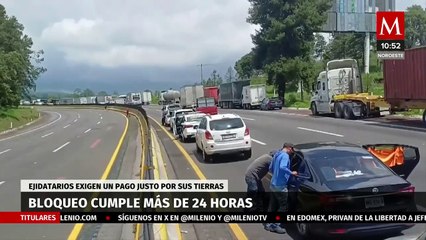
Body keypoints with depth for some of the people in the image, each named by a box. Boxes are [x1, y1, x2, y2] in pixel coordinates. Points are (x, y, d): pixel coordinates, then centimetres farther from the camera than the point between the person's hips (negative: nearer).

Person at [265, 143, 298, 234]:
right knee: (283, 206, 0)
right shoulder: (285, 156, -14)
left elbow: (270, 168, 22)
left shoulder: (277, 155, 15)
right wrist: (291, 173, -21)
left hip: (273, 184, 9)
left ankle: (269, 224, 20)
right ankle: (275, 225, 3)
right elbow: (282, 167, -32)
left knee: (273, 205, 15)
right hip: (280, 186, -9)